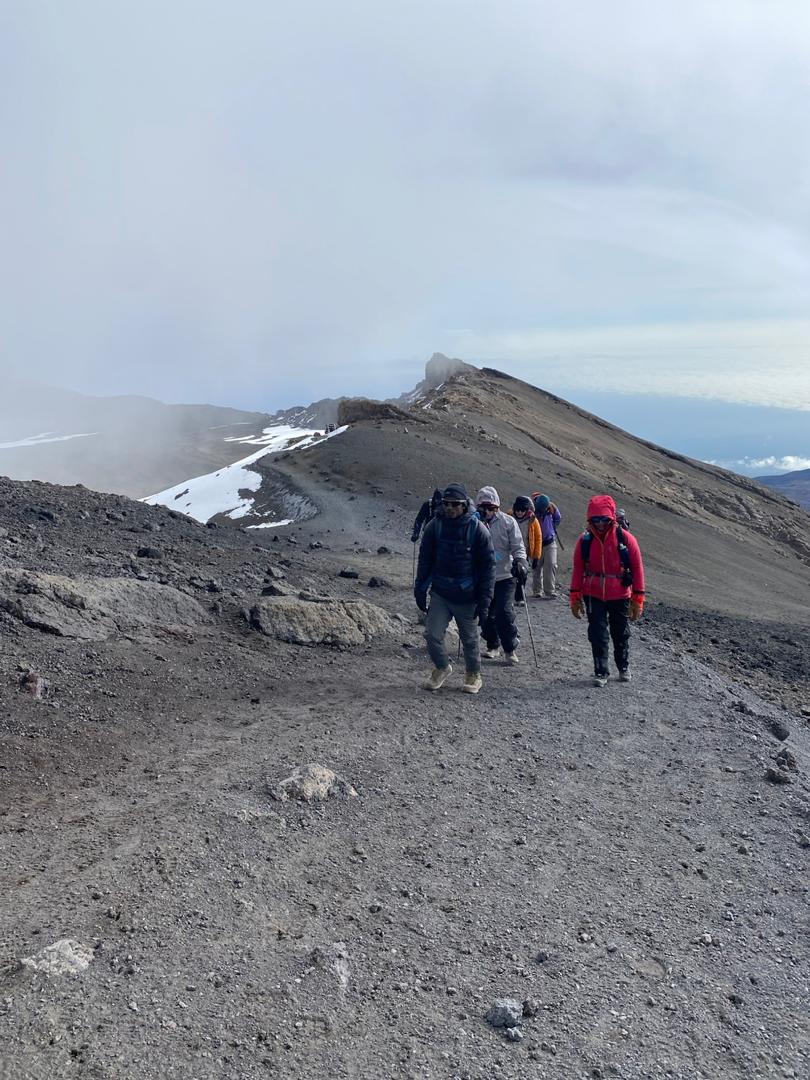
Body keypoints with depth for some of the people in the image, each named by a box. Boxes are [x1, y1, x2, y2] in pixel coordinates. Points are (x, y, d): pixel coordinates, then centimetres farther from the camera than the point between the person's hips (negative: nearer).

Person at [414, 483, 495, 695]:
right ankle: (442, 668, 23)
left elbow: (487, 567, -7)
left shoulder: (477, 530, -11)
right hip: (440, 593, 2)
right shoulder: (434, 526, -3)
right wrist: (420, 590, 3)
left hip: (467, 596, -2)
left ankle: (473, 675, 36)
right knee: (432, 634, -5)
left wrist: (484, 602, -10)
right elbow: (425, 560, 7)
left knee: (470, 639, 11)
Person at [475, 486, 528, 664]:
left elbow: (518, 546, 0)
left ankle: (510, 649, 4)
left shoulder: (508, 522, -3)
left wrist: (519, 562, -17)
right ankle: (493, 646, 26)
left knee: (504, 613, -10)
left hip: (505, 577, -3)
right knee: (487, 615, 8)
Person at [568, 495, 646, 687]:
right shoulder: (585, 540, -6)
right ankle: (600, 672, 8)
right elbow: (578, 570, 2)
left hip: (620, 596, 0)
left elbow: (637, 569, -5)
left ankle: (624, 668, 36)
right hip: (593, 596, 0)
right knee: (598, 635, -3)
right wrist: (575, 597, 2)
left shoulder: (626, 539, -12)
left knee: (621, 634, 15)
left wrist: (637, 600, -5)